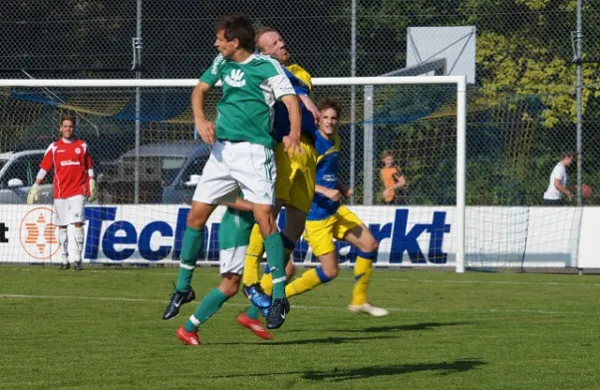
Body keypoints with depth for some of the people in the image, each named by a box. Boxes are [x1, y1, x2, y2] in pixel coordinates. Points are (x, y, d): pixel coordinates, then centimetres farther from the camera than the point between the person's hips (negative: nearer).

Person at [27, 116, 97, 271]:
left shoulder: (82, 146, 7)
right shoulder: (54, 147, 6)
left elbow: (89, 167, 13)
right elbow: (44, 168, 6)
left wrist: (92, 185, 6)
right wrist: (36, 186, 0)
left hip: (78, 191, -1)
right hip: (60, 192, 1)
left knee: (78, 223, -12)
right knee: (62, 226, 4)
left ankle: (78, 259, -9)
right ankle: (64, 260, 11)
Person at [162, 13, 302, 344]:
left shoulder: (267, 67, -8)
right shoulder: (222, 63, 11)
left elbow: (291, 102, -15)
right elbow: (199, 90, 22)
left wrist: (294, 135, -34)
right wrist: (200, 119, 1)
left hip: (253, 152, -7)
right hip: (222, 149, 7)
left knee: (264, 217, -15)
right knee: (196, 216, 6)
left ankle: (279, 297, -12)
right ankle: (183, 287, 19)